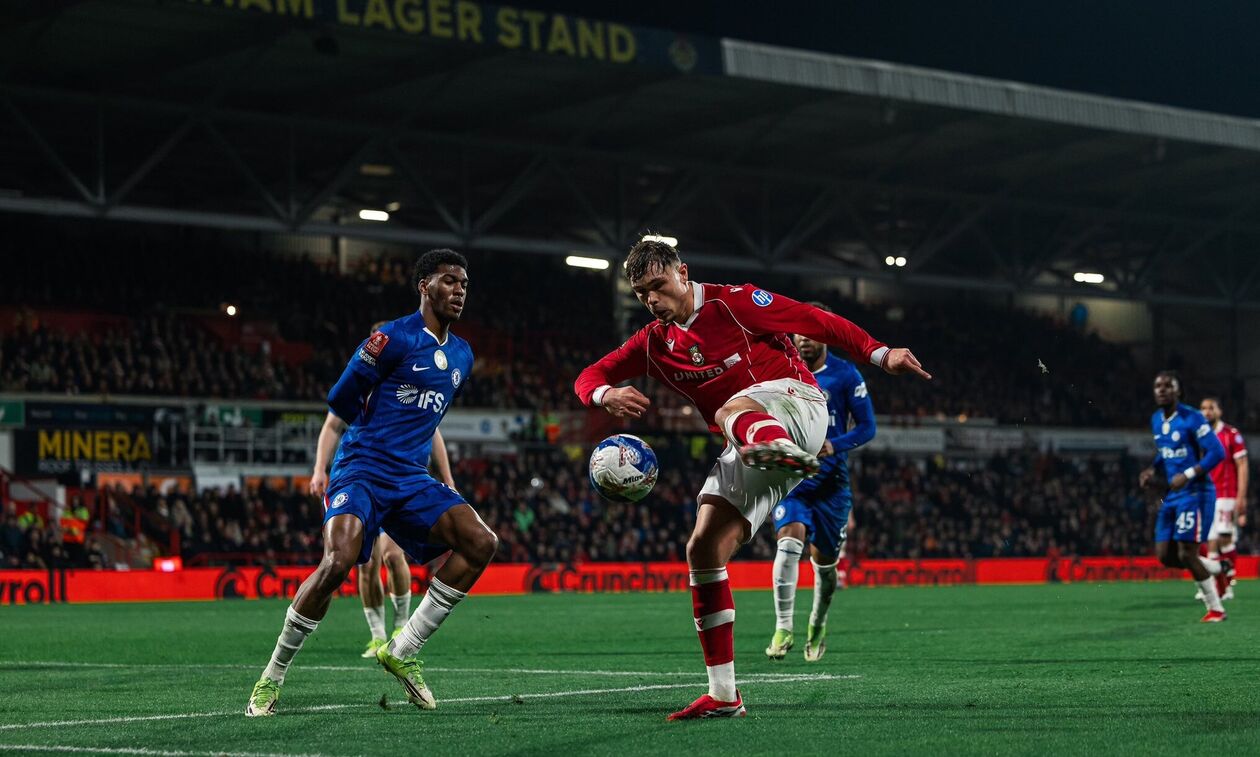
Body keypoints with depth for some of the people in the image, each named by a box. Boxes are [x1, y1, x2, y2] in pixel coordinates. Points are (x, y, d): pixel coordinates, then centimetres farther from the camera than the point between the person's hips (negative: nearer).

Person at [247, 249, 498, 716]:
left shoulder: (462, 355, 16)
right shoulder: (392, 339, -7)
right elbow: (340, 407, -4)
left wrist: (449, 489, 27)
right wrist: (320, 470, -14)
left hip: (411, 477, 7)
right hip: (362, 467, -7)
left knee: (481, 542, -12)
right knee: (339, 559, -29)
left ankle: (402, 652, -4)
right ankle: (272, 678, -12)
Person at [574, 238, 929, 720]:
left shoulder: (733, 303, -2)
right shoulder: (653, 344, 14)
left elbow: (818, 323, -2)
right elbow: (589, 378, 17)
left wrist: (881, 354, -11)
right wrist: (607, 395, -8)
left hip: (795, 400, -7)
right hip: (747, 449, 7)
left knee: (731, 410, -39)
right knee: (703, 550, -4)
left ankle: (782, 450, -80)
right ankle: (722, 695, 1)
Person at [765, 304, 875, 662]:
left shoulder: (845, 375, -3)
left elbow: (867, 427, -4)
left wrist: (834, 446, -20)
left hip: (831, 481, 0)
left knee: (824, 560, 9)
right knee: (789, 541, -24)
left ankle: (818, 624, 37)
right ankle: (783, 629, -22)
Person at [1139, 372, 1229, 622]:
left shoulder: (1192, 418, -14)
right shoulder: (1156, 420, 10)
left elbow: (1217, 453, -17)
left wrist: (1188, 475, -24)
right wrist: (1152, 472, 6)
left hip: (1195, 492, -8)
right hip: (1173, 496, 8)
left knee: (1186, 554, -11)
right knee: (1165, 554, 3)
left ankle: (1216, 609, 6)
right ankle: (1219, 568, 24)